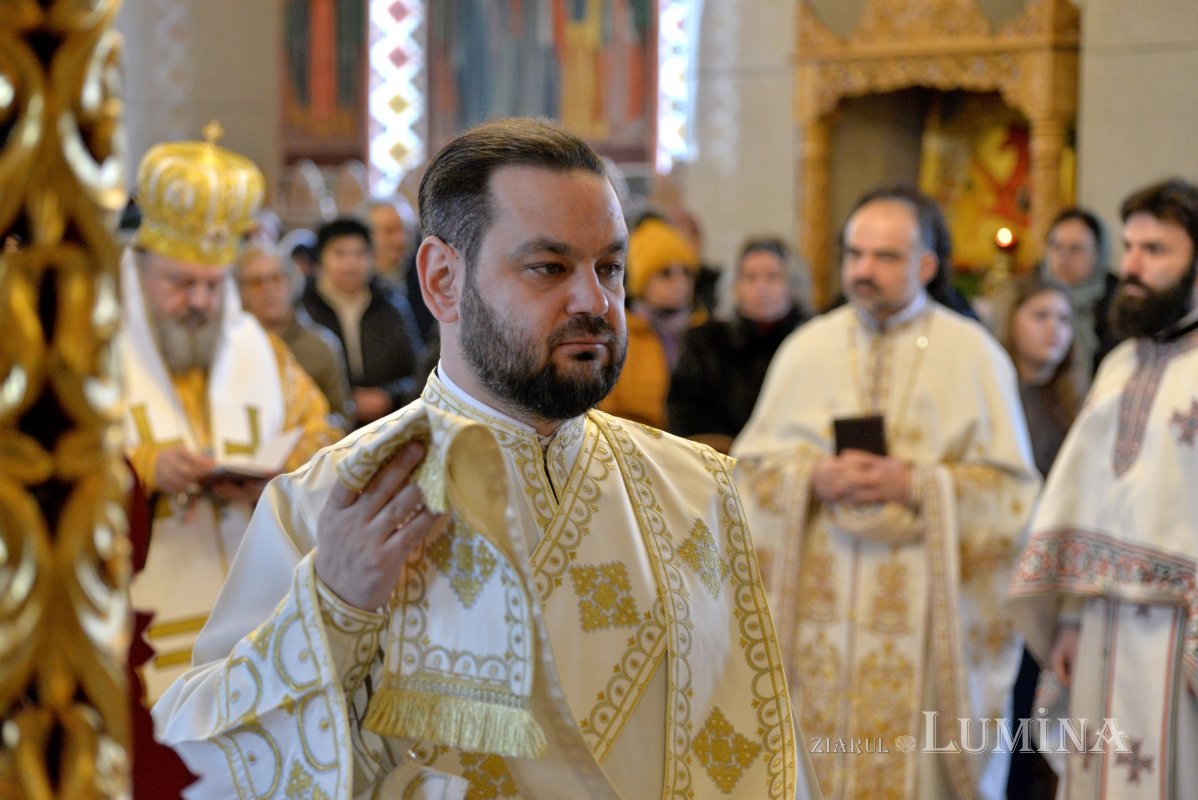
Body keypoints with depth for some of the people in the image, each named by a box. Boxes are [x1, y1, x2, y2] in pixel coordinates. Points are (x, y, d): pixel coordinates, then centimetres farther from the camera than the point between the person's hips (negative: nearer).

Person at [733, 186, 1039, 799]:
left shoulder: (972, 353, 1)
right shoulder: (807, 349, 7)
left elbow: (1011, 487, 0)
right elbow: (753, 466, 8)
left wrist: (918, 486, -14)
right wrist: (815, 478, -11)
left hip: (925, 607, -2)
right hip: (820, 608, 2)